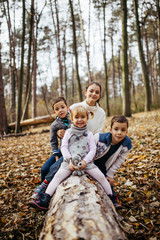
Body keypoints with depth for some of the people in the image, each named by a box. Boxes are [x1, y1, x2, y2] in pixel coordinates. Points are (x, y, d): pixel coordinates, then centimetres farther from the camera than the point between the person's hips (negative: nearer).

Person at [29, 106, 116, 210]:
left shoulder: (89, 134, 12)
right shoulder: (69, 132, 11)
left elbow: (93, 149, 5)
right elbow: (63, 147, 3)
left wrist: (85, 161, -13)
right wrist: (70, 161, -12)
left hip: (86, 161, 0)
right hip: (70, 161, 0)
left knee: (101, 176, -12)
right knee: (58, 176, -18)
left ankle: (111, 198, 6)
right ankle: (45, 201, -18)